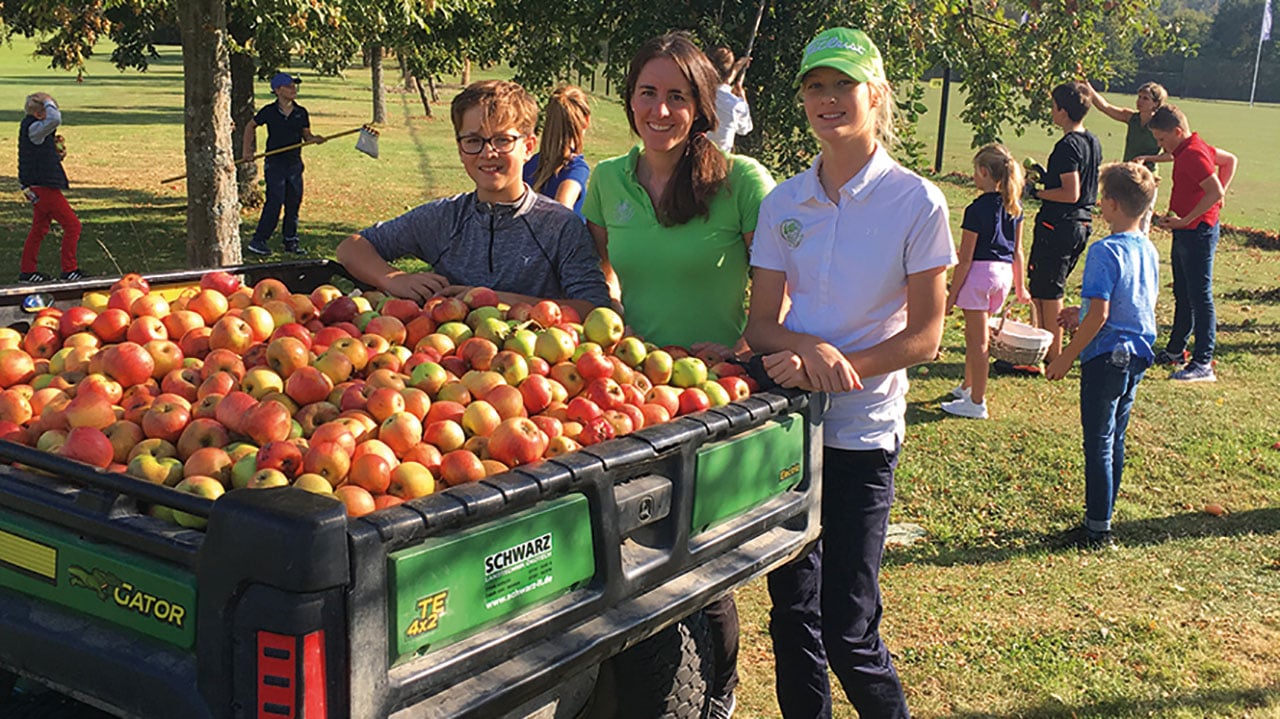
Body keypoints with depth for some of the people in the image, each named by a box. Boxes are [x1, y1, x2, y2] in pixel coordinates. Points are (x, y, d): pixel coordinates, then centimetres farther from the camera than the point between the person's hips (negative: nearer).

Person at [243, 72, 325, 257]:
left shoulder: (301, 113, 5)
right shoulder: (269, 112, -4)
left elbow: (306, 135, 10)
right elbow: (250, 126, 11)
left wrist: (314, 138, -13)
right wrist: (247, 150, 5)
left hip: (295, 163, 4)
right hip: (274, 163, -4)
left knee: (294, 202, 7)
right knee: (274, 202, -11)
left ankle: (291, 241, 17)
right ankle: (258, 240, -4)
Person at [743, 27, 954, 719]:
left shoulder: (916, 202, -6)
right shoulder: (783, 203, 5)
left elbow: (924, 335, -6)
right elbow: (761, 324, 3)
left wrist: (839, 368, -17)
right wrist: (811, 349, -18)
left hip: (862, 429, -4)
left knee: (846, 628, -2)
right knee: (791, 609, 11)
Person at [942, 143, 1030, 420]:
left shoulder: (977, 209, -16)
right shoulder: (1014, 206, 5)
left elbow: (965, 259, -14)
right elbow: (1017, 251, 11)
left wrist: (952, 294, -8)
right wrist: (1019, 286, 21)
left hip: (980, 273, -7)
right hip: (1004, 273, 7)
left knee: (978, 340, 1)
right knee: (973, 334, 23)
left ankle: (976, 402, 8)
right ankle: (967, 386, 36)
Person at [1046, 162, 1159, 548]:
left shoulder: (1105, 251, -18)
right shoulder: (1149, 250, 7)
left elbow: (1099, 314, -22)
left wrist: (1068, 356, -14)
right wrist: (1082, 315, 21)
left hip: (1106, 356, -8)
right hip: (1137, 356, 8)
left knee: (1098, 443, 0)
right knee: (1115, 440, 16)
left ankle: (1098, 528, 6)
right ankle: (1102, 518, 25)